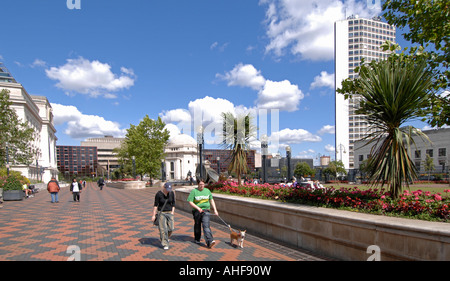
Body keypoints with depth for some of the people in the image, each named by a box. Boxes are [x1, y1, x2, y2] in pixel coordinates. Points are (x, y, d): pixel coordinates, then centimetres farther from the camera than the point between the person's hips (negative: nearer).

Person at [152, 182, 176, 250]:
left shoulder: (172, 193, -3)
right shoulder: (158, 194, -13)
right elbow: (155, 205, -8)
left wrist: (172, 211, 0)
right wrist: (154, 215, -9)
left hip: (169, 212, 3)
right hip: (161, 213, -3)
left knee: (171, 228, 1)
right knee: (163, 229, -6)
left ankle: (166, 237, 31)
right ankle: (165, 244, 6)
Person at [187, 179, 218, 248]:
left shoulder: (207, 191, 8)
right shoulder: (194, 191, -4)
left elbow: (211, 200, 14)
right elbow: (190, 202, -8)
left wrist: (215, 210, 7)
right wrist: (198, 208, -17)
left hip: (206, 211, 1)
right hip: (197, 211, -1)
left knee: (206, 226, -12)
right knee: (197, 226, 13)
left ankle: (210, 241, -20)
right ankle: (197, 239, 35)